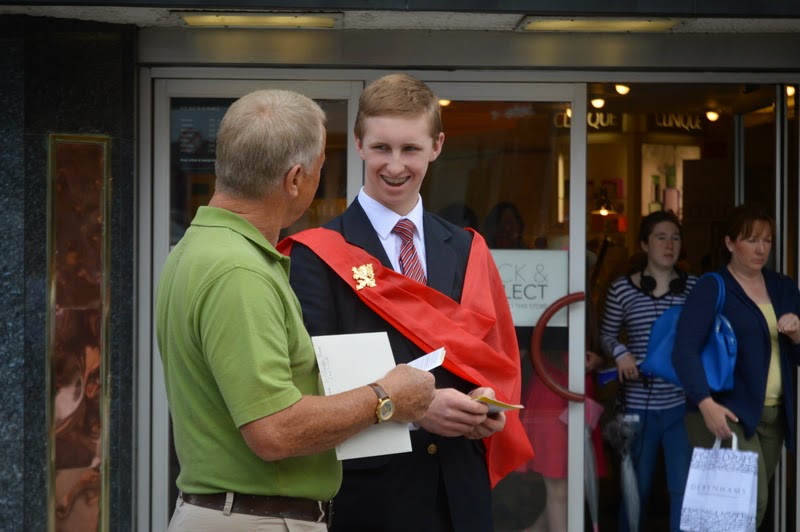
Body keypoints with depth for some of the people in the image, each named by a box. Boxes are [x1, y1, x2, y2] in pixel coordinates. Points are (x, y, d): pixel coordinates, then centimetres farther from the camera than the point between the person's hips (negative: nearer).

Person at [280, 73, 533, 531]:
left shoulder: (469, 251, 8)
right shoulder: (318, 254, -6)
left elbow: (499, 358, 13)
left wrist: (489, 405, -8)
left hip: (460, 491, 4)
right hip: (367, 492, -4)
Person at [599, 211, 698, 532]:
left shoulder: (695, 287, 3)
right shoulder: (621, 288, 0)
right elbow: (606, 335, 10)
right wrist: (620, 352, -9)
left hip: (682, 403, 1)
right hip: (638, 402, 0)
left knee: (685, 488, 2)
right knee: (636, 487, 12)